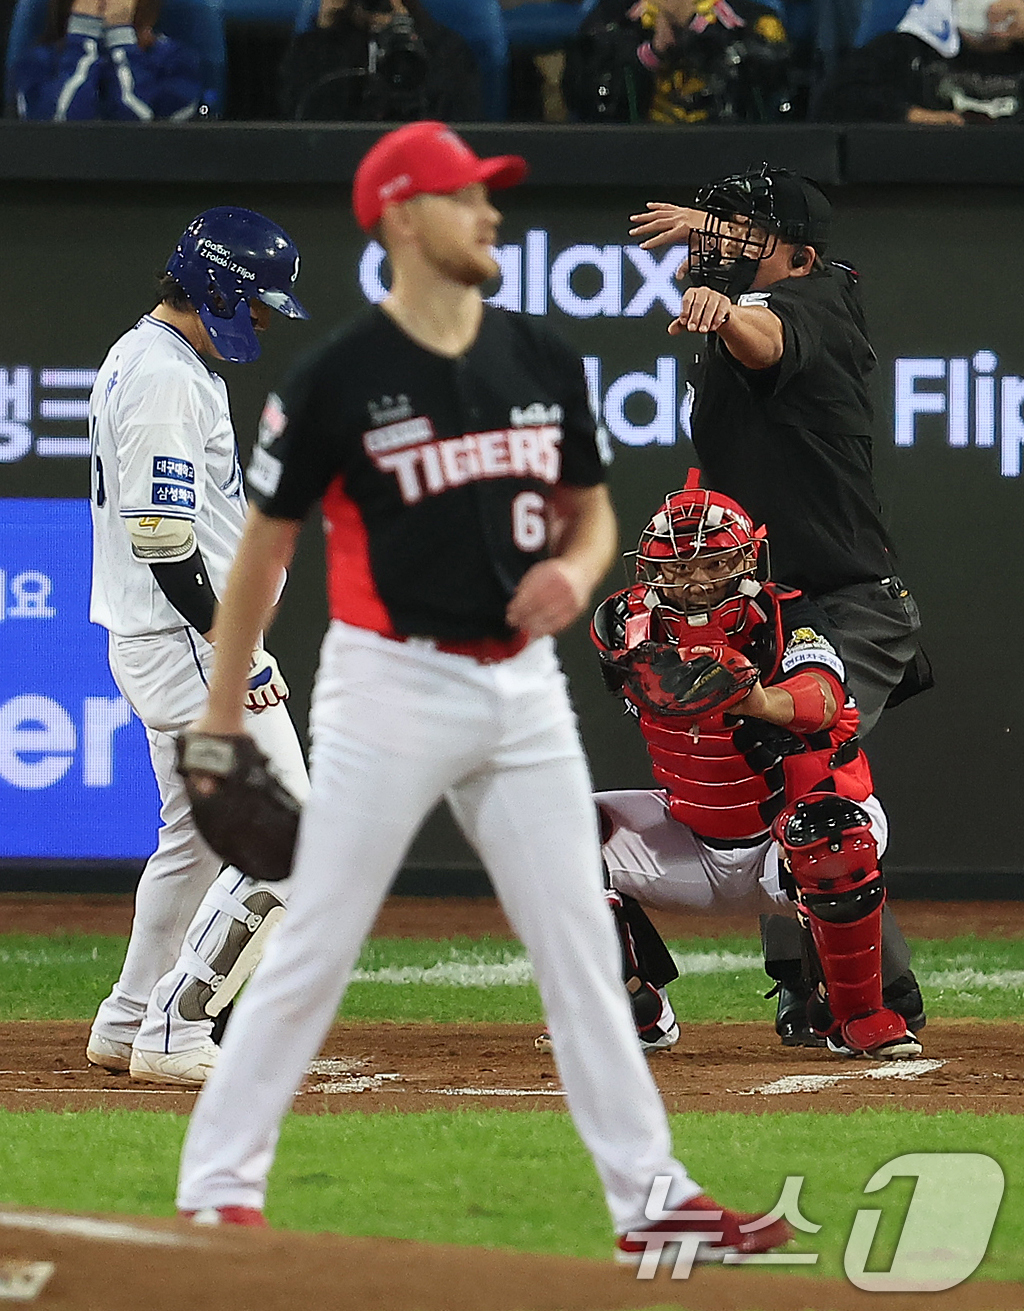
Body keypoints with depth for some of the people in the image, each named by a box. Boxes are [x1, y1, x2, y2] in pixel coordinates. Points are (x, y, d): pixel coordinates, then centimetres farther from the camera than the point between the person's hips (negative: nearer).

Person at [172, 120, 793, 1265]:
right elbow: (265, 541, -3)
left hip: (521, 686, 5)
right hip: (391, 686, -5)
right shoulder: (339, 378, -9)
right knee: (314, 947, -4)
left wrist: (576, 572, -6)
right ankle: (216, 1189, 5)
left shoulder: (540, 359, 7)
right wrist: (220, 719, -2)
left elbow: (589, 510, 18)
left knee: (581, 947, 7)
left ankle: (647, 1193, 11)